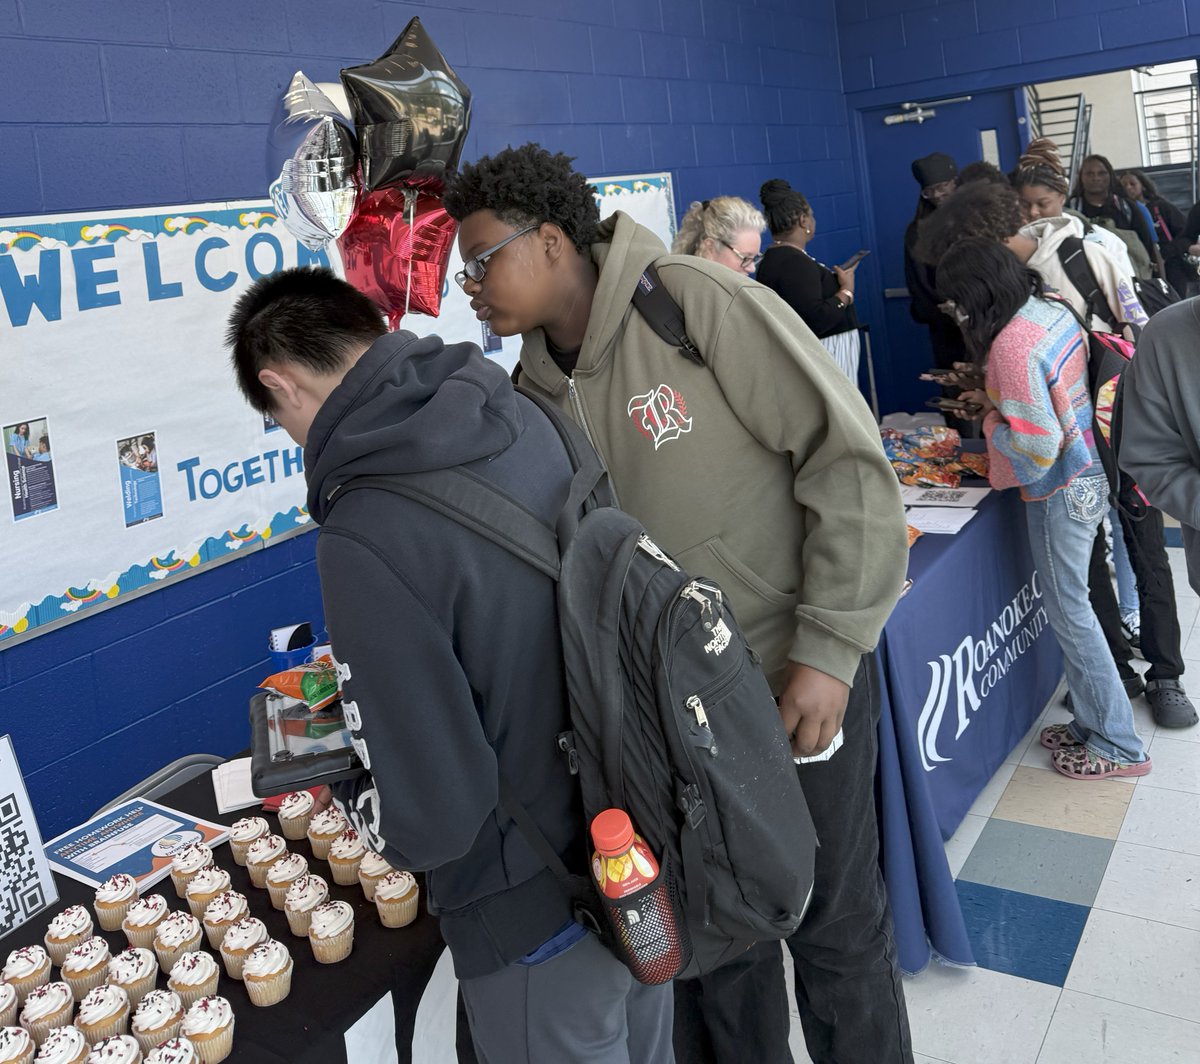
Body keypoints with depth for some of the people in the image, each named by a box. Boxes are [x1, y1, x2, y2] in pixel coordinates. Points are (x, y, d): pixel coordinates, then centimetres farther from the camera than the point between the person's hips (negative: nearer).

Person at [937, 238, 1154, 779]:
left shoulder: (1012, 344, -25)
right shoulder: (1054, 310, 3)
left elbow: (1035, 447, -24)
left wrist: (991, 419, -8)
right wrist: (995, 398, 11)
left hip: (1059, 490, -9)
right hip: (1090, 474, 9)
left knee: (1068, 610, 3)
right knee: (1073, 605, 17)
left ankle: (1117, 745, 15)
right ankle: (1094, 721, 29)